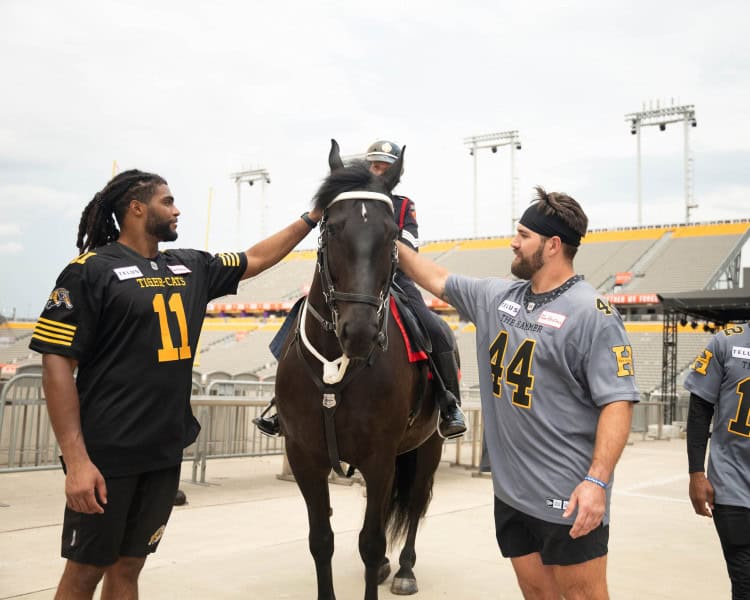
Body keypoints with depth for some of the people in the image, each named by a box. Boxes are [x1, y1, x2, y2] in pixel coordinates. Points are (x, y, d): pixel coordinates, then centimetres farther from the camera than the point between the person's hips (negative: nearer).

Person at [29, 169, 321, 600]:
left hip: (165, 452, 6)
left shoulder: (191, 268, 10)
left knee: (129, 566, 15)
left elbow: (256, 260, 24)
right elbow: (56, 363, -13)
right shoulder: (92, 270, -9)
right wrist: (77, 460, -19)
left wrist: (312, 219, 20)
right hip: (106, 453, -6)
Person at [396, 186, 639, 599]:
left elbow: (618, 402, -18)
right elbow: (438, 281, 23)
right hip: (509, 491, 7)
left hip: (567, 496, -7)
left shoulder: (592, 313, -13)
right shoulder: (497, 298, 9)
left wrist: (597, 480, -26)